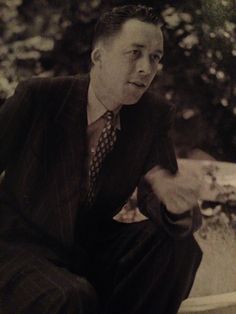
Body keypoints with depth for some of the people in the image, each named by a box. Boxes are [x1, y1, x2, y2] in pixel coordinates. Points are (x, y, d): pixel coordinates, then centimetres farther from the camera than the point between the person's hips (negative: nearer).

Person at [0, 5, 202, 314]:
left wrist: (177, 205, -31)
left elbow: (152, 195, -7)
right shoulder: (38, 97, -15)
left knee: (177, 244, -17)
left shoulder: (153, 115, -3)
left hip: (92, 245, 5)